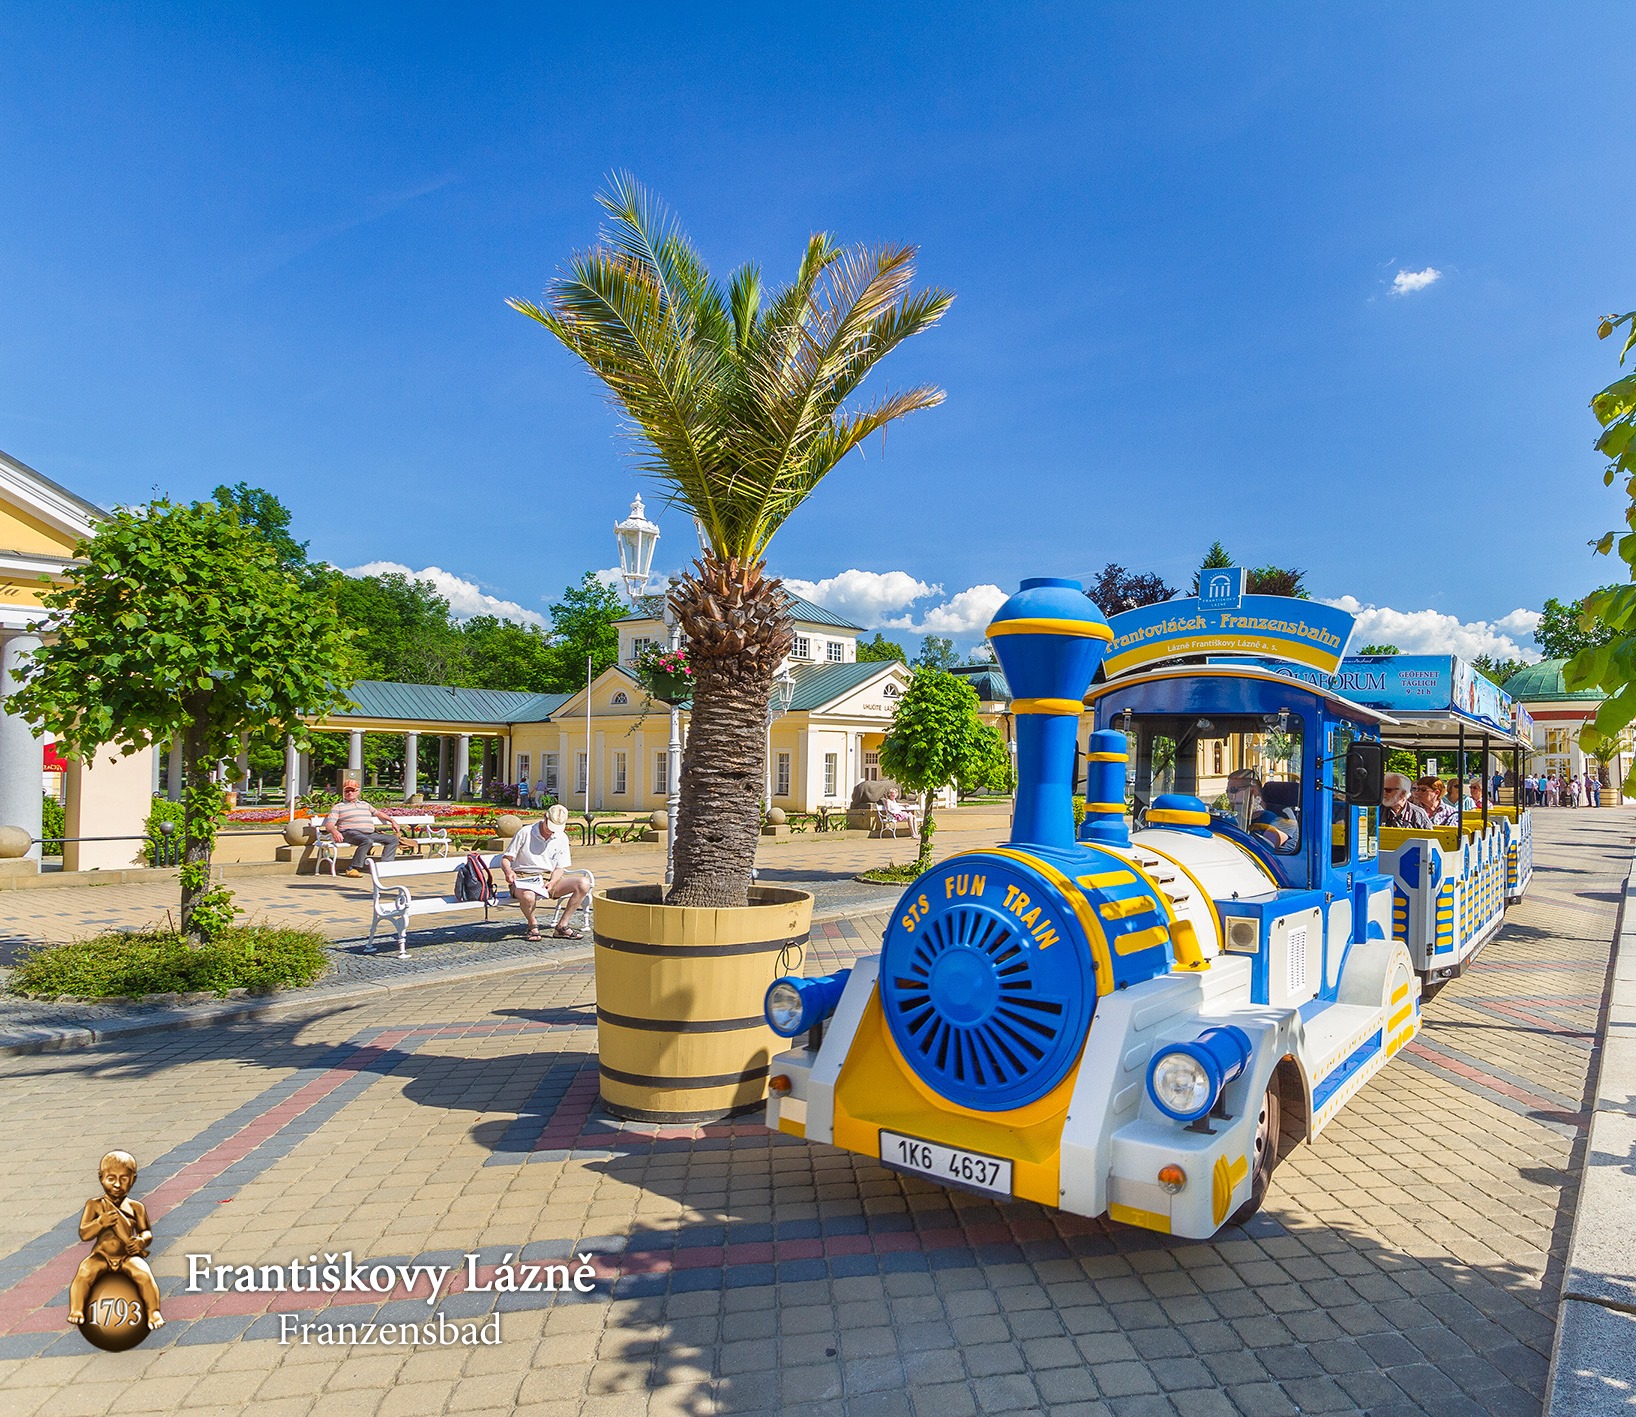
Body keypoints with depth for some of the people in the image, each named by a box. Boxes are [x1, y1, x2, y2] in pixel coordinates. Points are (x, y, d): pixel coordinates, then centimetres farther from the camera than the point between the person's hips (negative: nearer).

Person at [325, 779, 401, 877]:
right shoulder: (338, 807, 13)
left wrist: (392, 821, 27)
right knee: (367, 841, -40)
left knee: (393, 839, -7)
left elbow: (377, 813, 40)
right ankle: (353, 868, -38)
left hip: (370, 833, 6)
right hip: (350, 833, -6)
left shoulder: (365, 804, 29)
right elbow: (329, 825, 2)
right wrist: (334, 831, -22)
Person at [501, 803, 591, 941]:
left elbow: (560, 867, 7)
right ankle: (532, 925, -6)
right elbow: (505, 859, -4)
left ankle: (562, 927, -12)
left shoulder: (562, 838, 6)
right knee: (528, 897, -43)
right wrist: (508, 871, -29)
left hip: (549, 879, 5)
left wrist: (552, 882, -16)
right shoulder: (525, 833, -6)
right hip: (524, 879, -5)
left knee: (583, 884, -19)